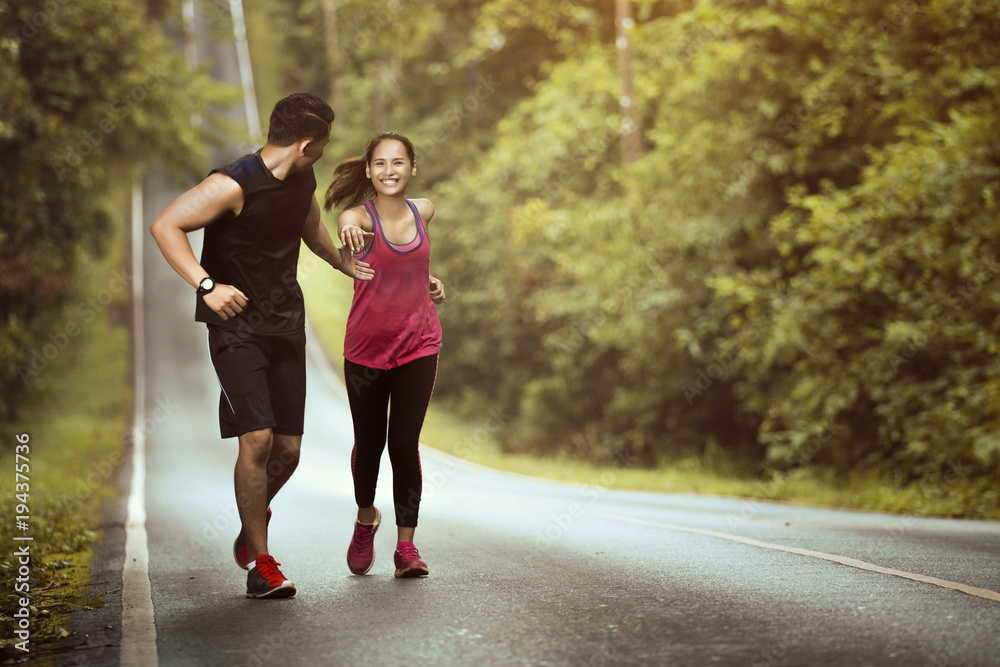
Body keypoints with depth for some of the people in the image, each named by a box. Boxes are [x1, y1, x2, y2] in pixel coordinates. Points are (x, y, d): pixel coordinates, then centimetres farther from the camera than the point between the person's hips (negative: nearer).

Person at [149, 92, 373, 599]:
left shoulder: (303, 183, 8)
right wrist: (206, 285, -26)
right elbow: (165, 226, -20)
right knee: (258, 438, -17)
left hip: (287, 326, 7)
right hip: (237, 326, -7)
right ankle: (259, 563, -5)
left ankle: (252, 527, 33)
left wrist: (342, 262, 35)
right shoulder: (234, 185, -18)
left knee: (288, 448, 4)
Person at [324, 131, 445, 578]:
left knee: (404, 445, -4)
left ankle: (406, 545, 5)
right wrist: (349, 233, -62)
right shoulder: (358, 217, -14)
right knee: (369, 444, 9)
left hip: (418, 345, 2)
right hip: (366, 346, -2)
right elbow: (348, 231, -40)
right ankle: (365, 518, 38)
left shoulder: (423, 211, 0)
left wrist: (430, 278, 6)